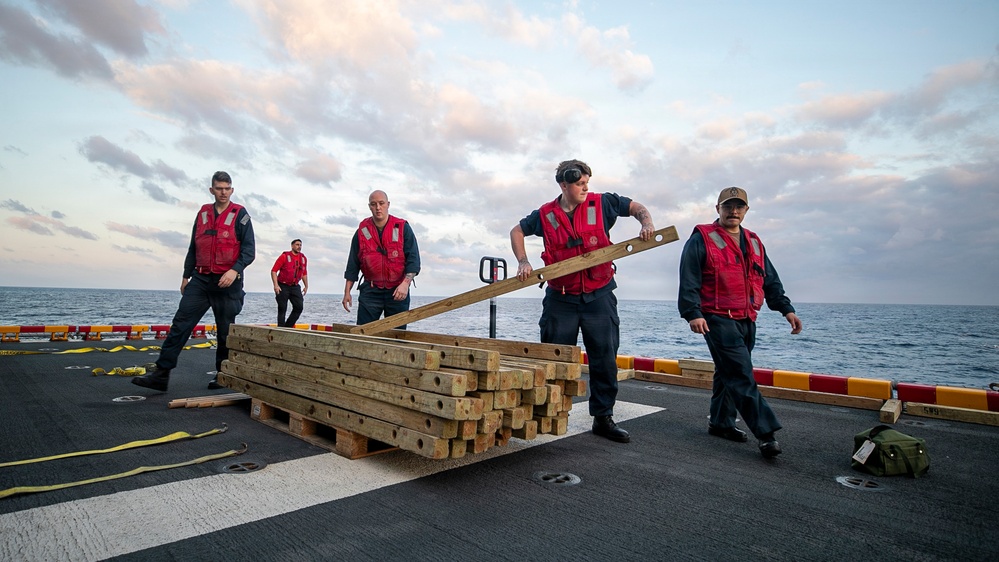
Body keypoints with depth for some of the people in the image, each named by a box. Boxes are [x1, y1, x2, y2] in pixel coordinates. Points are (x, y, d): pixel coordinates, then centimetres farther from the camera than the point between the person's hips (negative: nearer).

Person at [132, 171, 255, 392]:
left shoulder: (240, 215, -2)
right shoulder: (203, 213, 13)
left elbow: (249, 250, -7)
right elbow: (193, 248, 19)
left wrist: (235, 270, -22)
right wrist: (186, 276, 17)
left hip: (227, 282, -4)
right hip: (200, 280, 4)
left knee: (225, 331, 4)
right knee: (180, 324, -3)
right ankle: (161, 373, -1)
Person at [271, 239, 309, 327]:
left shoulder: (303, 258, 7)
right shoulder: (284, 256, -8)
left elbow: (304, 274, 20)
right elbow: (274, 271, -9)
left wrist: (306, 286, 17)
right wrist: (276, 285, -18)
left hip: (295, 287, 5)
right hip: (283, 287, -4)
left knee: (299, 307, -5)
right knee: (282, 309, -1)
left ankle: (288, 327, 9)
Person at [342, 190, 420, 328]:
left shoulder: (403, 228, -1)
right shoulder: (362, 231, 6)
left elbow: (413, 259, -7)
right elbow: (353, 265, 10)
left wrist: (405, 283, -21)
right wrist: (347, 292, 7)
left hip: (398, 291, -1)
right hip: (370, 291, 2)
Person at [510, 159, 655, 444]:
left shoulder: (602, 203, 0)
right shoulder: (545, 215, 2)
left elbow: (637, 207, 10)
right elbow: (517, 231, 14)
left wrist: (647, 223, -12)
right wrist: (523, 262, 1)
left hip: (599, 295, 0)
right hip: (561, 298, 0)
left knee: (605, 359, 3)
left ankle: (603, 418, 16)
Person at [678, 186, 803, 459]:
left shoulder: (753, 243, 18)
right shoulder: (702, 239, -4)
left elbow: (771, 281, 21)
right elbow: (689, 280, -11)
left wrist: (786, 309, 12)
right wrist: (693, 313, -20)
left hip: (747, 321, 7)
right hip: (718, 319, -7)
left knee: (729, 373, 15)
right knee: (742, 375, -10)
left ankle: (720, 422, 27)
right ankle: (766, 432, -7)